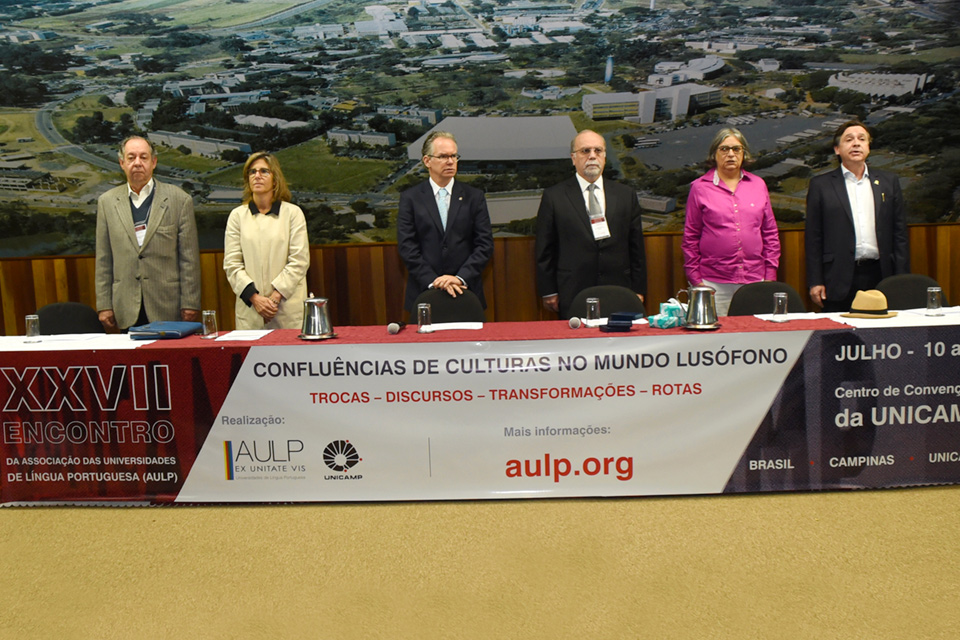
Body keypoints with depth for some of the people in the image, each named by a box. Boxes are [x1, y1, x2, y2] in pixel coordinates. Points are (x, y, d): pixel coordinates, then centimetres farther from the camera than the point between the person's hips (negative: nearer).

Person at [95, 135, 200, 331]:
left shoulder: (179, 199, 2)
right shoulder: (107, 202, 10)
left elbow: (189, 258, 0)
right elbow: (103, 261, 10)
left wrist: (190, 305, -4)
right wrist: (104, 305, 5)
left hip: (168, 309, -2)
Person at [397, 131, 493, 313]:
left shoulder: (474, 197, 7)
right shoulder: (410, 198, 4)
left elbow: (485, 244, 1)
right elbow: (407, 246, -3)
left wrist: (461, 278, -12)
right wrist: (432, 281, -13)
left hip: (466, 291, 1)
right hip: (424, 292, -1)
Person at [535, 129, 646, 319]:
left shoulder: (626, 195, 11)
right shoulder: (554, 197, 3)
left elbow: (636, 248, 11)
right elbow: (544, 251, 4)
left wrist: (638, 291, 7)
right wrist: (549, 293, -1)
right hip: (573, 298, -2)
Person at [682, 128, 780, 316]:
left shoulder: (758, 185, 11)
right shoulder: (700, 187, 3)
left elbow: (770, 233, 13)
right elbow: (690, 237, 3)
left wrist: (770, 275, 7)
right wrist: (695, 279, -1)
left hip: (755, 280, 3)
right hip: (714, 283, -2)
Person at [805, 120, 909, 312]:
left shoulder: (888, 181, 13)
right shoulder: (820, 185, 5)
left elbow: (899, 233, 11)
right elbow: (813, 238, 2)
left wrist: (901, 280, 4)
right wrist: (815, 282, -4)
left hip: (881, 275, 2)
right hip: (840, 280, -2)